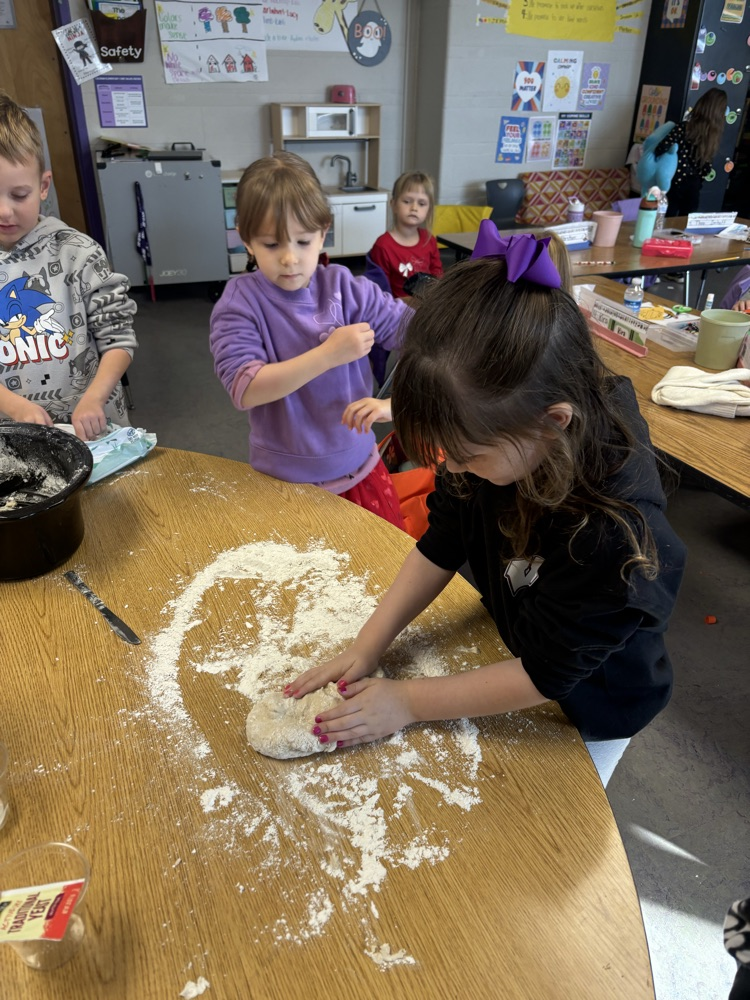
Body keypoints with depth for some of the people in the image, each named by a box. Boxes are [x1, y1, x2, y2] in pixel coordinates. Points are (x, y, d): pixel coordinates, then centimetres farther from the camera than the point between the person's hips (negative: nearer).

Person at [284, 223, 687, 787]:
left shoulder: (615, 537, -41)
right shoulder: (499, 439, -24)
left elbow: (546, 676, -29)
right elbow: (442, 545, -11)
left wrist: (407, 702, -24)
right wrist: (367, 647, -15)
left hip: (584, 708, -4)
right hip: (509, 651, 5)